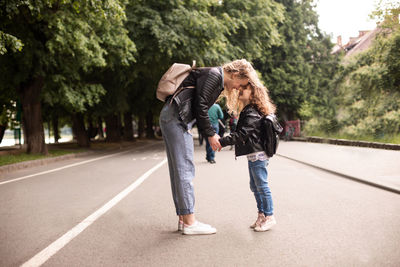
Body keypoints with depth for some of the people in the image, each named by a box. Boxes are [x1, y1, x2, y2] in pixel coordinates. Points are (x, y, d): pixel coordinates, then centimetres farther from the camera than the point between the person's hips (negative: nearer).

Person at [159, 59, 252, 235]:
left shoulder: (218, 81, 21)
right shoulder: (214, 74, -9)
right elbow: (200, 106, -15)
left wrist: (210, 135, 12)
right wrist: (210, 135, -8)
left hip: (174, 119, 11)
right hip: (176, 117, -11)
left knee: (179, 169, 8)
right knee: (184, 169, -10)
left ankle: (183, 219, 13)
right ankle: (189, 223, -7)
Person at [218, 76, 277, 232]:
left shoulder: (252, 113, -17)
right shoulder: (249, 111, 16)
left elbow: (241, 134, -26)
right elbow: (242, 134, 19)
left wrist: (222, 142, -28)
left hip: (257, 155, -11)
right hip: (253, 155, 11)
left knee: (261, 185, -3)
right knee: (255, 186, 15)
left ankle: (269, 216, 6)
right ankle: (262, 215, 25)